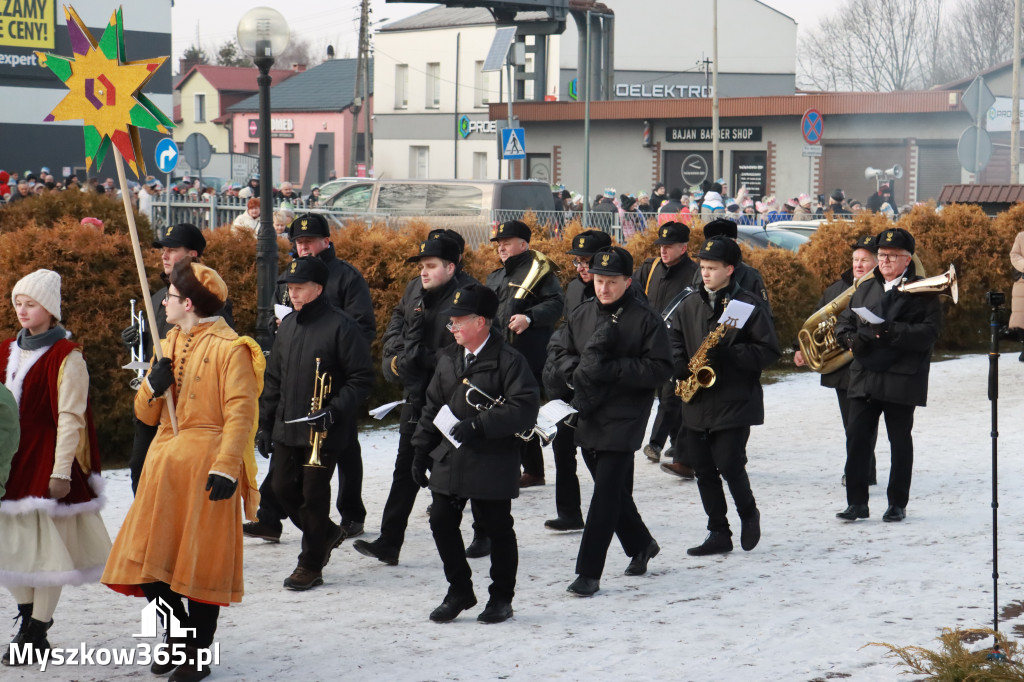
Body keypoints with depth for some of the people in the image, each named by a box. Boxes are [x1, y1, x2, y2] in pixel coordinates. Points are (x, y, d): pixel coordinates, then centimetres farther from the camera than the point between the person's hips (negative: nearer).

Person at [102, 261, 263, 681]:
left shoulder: (230, 349, -7)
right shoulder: (170, 345, 16)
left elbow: (240, 415, -14)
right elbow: (146, 414, 16)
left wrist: (226, 466, -24)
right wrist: (153, 386, -5)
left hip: (206, 466, -7)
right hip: (164, 464, 7)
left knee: (202, 561, -1)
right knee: (151, 557, 4)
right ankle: (179, 638, 23)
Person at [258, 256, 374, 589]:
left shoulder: (341, 325, -11)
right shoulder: (288, 325, 11)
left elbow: (362, 378, -11)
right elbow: (274, 378, 19)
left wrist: (335, 411, -22)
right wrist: (265, 423, 15)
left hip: (325, 433, -7)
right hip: (287, 428, 7)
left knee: (314, 495, -1)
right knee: (283, 490, 8)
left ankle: (310, 566, 11)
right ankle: (326, 534, 32)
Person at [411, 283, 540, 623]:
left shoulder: (508, 360, -11)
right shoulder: (448, 359, 11)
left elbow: (525, 407, -19)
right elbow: (432, 406, 18)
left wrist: (479, 425, -23)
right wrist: (421, 450, 11)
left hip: (493, 464, -6)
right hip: (449, 461, 6)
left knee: (497, 529, 4)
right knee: (442, 524, 3)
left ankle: (501, 597, 18)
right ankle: (459, 592, 19)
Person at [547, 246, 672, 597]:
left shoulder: (645, 319, -9)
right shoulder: (582, 315, 8)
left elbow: (660, 368, -12)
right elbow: (559, 350, 16)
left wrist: (612, 369, -21)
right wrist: (578, 370, -6)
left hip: (623, 419, -6)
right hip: (587, 416, 6)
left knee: (606, 495, -9)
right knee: (614, 492, 17)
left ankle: (589, 572, -9)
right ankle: (641, 546, 39)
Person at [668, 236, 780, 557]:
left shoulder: (749, 305, -6)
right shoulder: (689, 305, 11)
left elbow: (768, 350, -8)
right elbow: (673, 340, 17)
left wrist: (729, 354, -20)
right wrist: (683, 369, -3)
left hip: (736, 403, -6)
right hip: (697, 405, 6)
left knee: (730, 465, -10)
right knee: (704, 470, 6)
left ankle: (748, 514, 17)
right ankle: (718, 533, 14)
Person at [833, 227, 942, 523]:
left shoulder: (922, 291, -1)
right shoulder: (865, 289, 16)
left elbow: (929, 332, -11)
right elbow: (844, 322, 18)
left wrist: (893, 332, -24)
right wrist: (851, 338, -5)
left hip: (902, 379, -4)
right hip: (864, 377, 4)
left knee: (900, 441, 5)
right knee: (857, 437, -2)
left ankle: (898, 503, 14)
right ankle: (857, 502, 3)